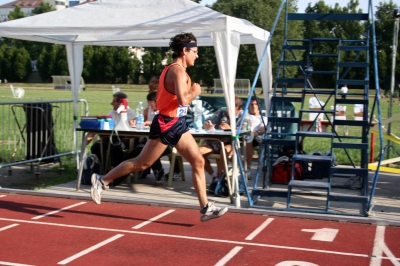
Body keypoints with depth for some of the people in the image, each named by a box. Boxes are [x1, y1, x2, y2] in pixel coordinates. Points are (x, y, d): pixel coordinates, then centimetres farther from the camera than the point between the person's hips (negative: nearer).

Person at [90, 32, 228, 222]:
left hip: (177, 124, 10)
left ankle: (205, 208, 5)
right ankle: (102, 180, 17)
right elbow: (183, 100, -29)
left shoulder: (174, 70, 14)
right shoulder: (178, 70, -17)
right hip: (166, 125, -10)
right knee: (142, 163, 1)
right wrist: (195, 92, -10)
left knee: (198, 162, 3)